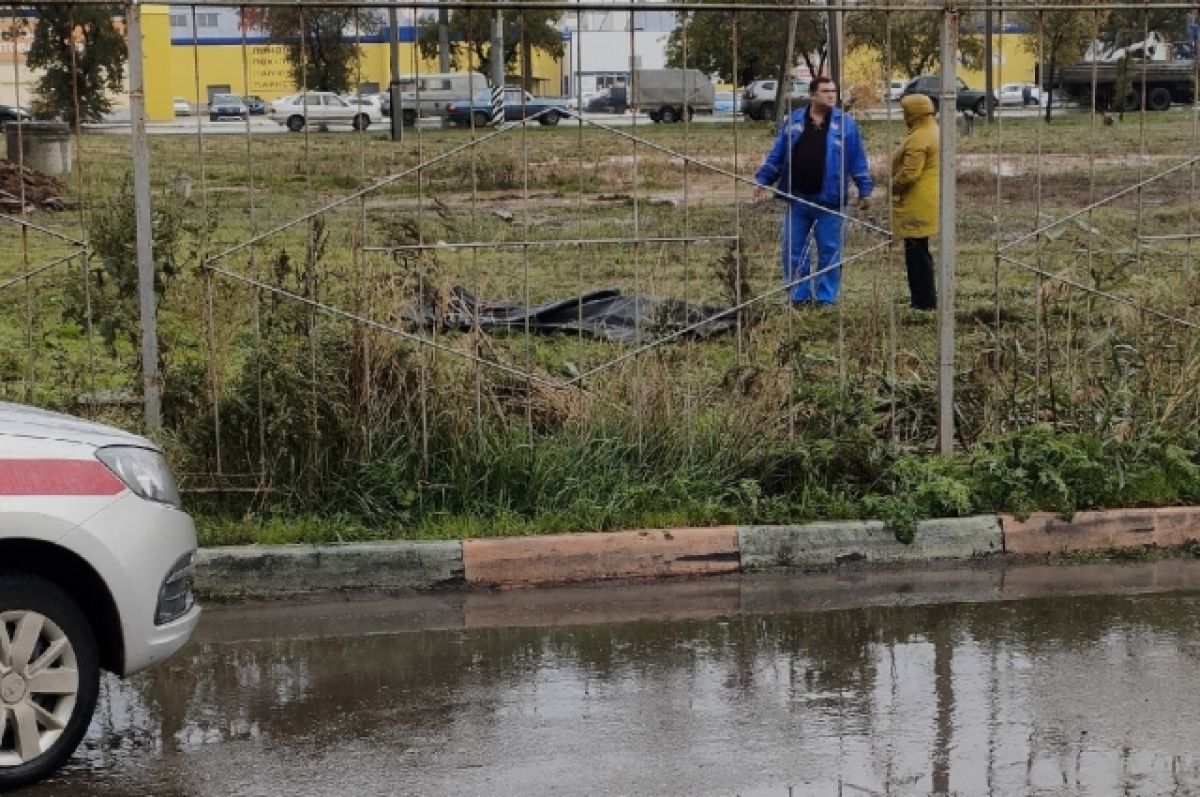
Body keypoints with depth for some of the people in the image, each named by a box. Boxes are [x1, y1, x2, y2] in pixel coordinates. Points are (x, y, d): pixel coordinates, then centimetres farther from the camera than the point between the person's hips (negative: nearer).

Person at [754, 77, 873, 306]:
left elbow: (858, 161, 2)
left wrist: (865, 190, -1)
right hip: (796, 199, 2)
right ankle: (799, 295, 16)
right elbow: (776, 156, 10)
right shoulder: (793, 121, 7)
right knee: (793, 250, 6)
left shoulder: (845, 124, 1)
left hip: (829, 200, -2)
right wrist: (763, 179, 4)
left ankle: (826, 297, 12)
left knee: (829, 251, 3)